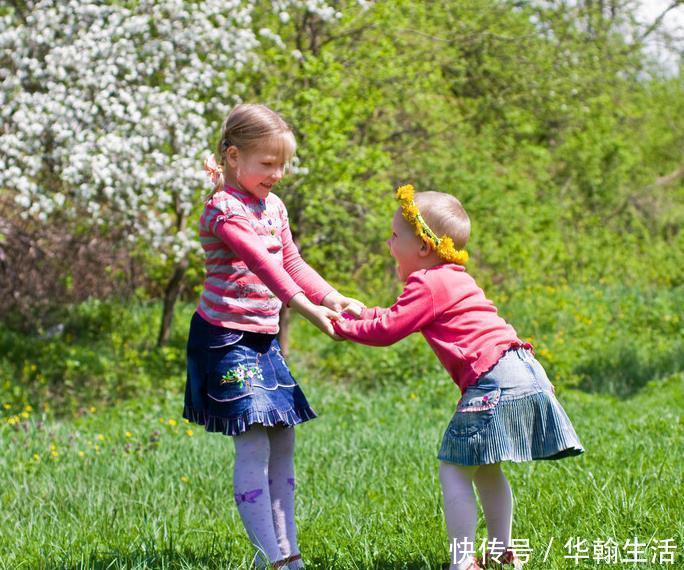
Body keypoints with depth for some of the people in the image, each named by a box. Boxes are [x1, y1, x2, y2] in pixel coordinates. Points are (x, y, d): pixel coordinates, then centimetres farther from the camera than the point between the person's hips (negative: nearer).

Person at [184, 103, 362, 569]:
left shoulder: (274, 207, 13)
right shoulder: (224, 209, -15)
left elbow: (291, 263, 15)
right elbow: (261, 262, -27)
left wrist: (333, 298, 1)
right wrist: (305, 306, -38)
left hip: (265, 339, 9)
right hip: (227, 338, -9)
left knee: (283, 444, 9)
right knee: (253, 445, -11)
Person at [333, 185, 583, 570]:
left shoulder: (428, 286, -6)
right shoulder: (454, 279, 24)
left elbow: (387, 330, -8)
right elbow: (399, 318, 33)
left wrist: (341, 326, 3)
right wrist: (359, 313, 30)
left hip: (493, 382, -10)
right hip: (523, 372, 10)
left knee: (454, 470, -5)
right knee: (485, 470, 22)